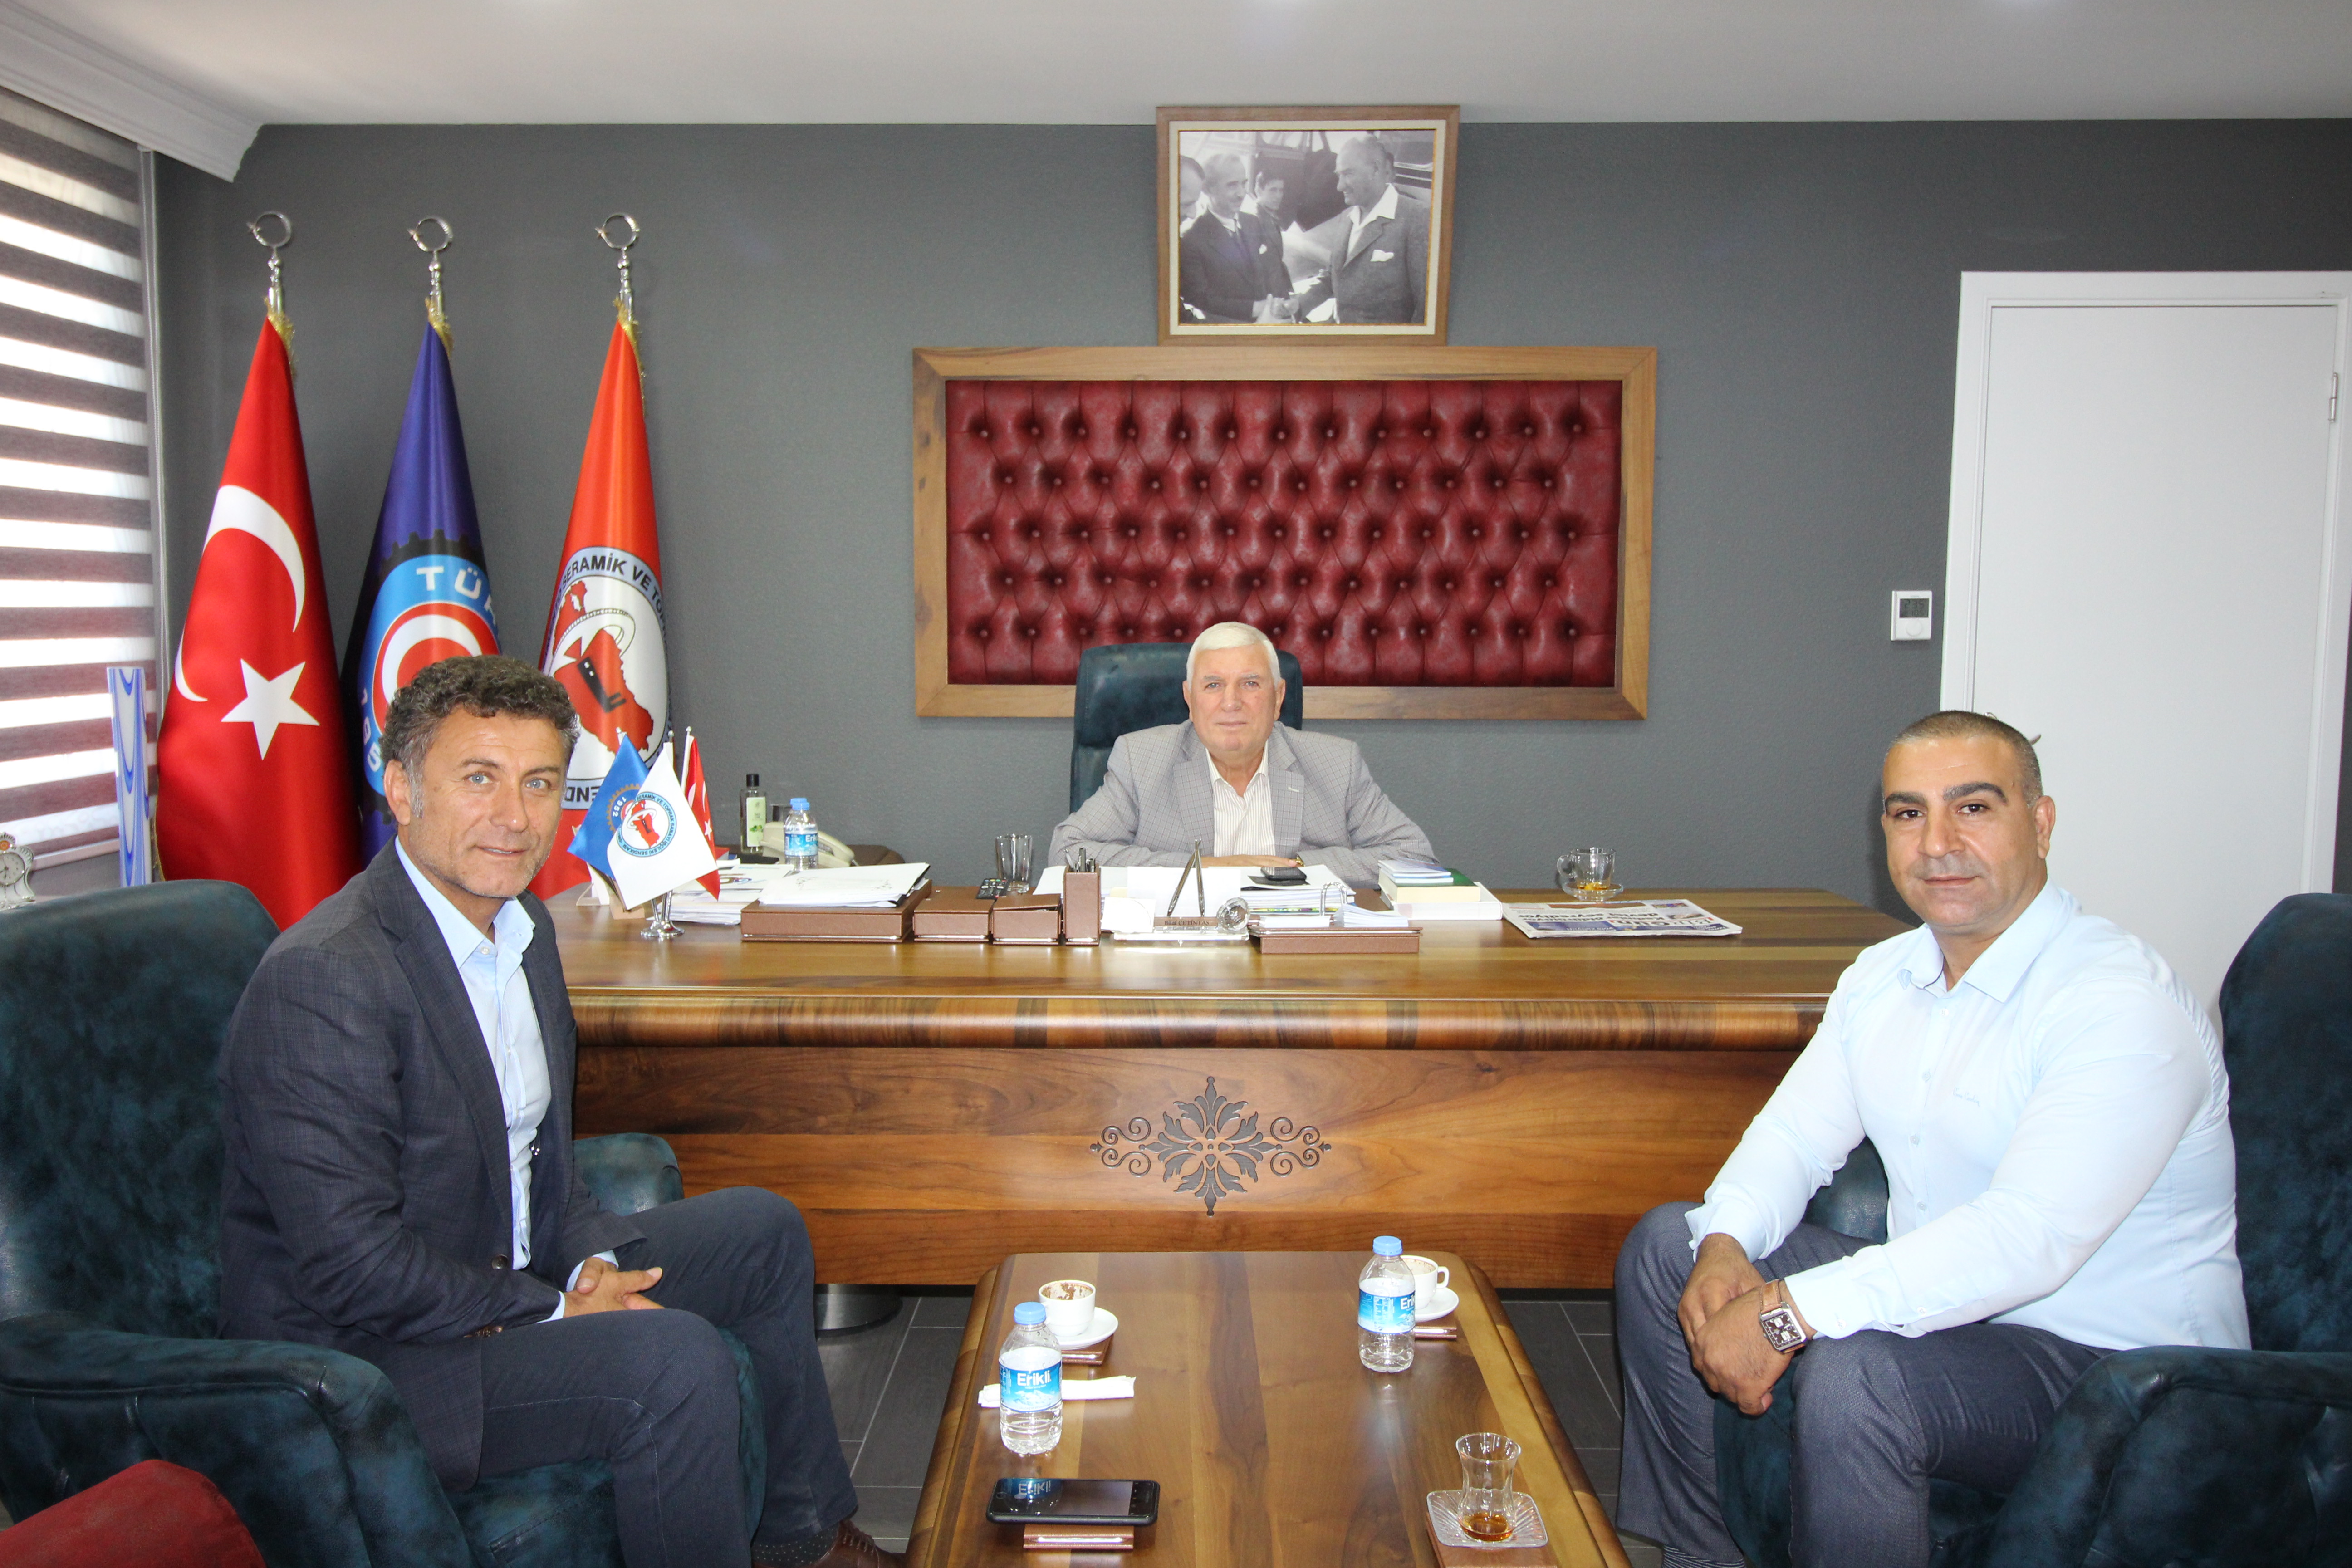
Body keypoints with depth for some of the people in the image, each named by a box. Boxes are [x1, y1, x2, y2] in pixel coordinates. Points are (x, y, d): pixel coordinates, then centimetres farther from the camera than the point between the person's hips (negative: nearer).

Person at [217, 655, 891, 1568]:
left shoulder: (522, 928, 4)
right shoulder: (324, 979, -25)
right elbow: (352, 1266, -27)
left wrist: (594, 1264, -3)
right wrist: (555, 1314, -18)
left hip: (507, 1274, 10)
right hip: (357, 1358, -10)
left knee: (763, 1231, 13)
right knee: (673, 1356, -29)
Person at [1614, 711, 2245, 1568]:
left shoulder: (2125, 1005, -22)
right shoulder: (1885, 975, 5)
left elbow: (2027, 1240, -32)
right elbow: (1795, 1135, 6)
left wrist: (1786, 1311, -34)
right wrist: (1724, 1248, -16)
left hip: (2113, 1365, -8)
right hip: (1944, 1305, 8)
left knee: (1855, 1374, -35)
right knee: (1667, 1245, 4)